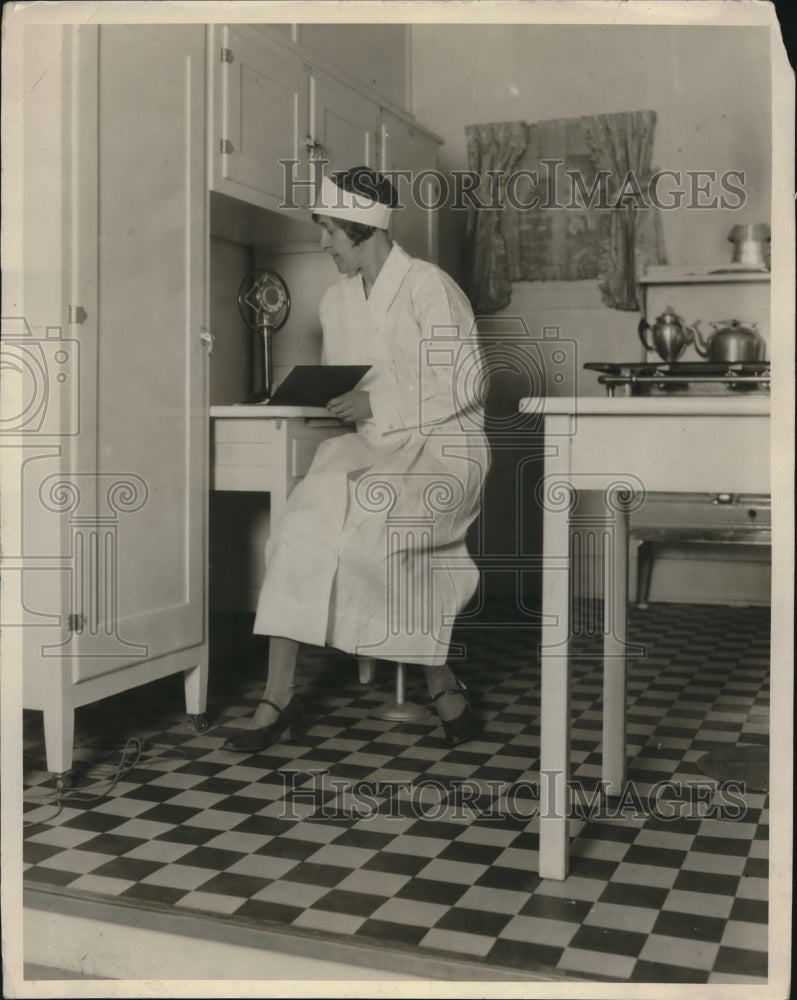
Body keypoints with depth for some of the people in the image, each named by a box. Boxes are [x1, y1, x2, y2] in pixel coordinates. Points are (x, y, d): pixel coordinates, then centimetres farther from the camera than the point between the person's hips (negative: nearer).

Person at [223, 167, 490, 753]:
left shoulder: (430, 288, -7)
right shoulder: (337, 300, 15)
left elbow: (464, 384, -12)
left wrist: (377, 405, -18)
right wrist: (325, 397, -2)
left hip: (442, 447, -6)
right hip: (372, 446, 6)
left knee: (370, 527, -30)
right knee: (303, 525, -20)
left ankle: (442, 682, -8)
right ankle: (280, 697, -17)